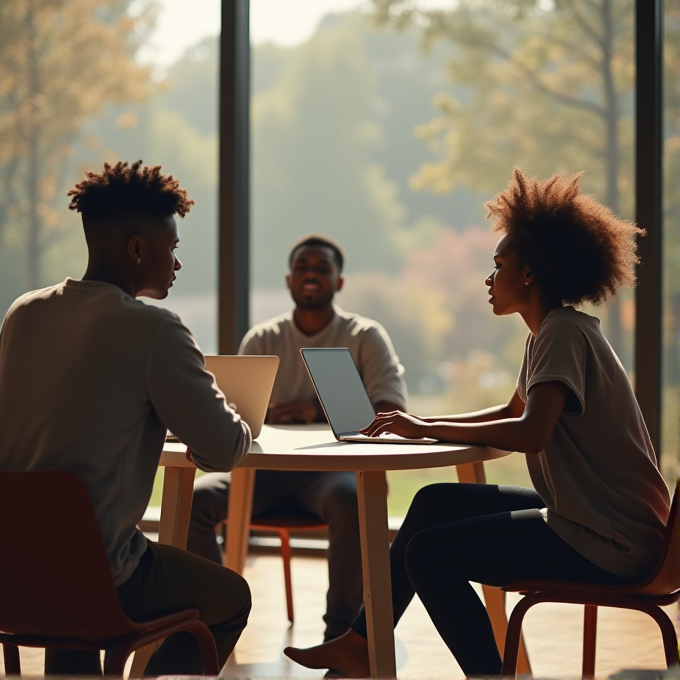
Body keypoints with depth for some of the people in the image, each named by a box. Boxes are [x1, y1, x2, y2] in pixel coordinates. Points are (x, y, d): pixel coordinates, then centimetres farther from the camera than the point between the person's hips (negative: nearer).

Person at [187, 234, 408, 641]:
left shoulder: (365, 336, 4)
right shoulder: (262, 340, 12)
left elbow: (391, 411, -8)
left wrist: (320, 411, -22)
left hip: (334, 467, -3)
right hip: (267, 469, 3)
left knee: (350, 500, -38)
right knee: (197, 497, -25)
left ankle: (342, 631, -28)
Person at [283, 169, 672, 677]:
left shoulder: (564, 332, -17)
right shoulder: (548, 333, 14)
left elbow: (529, 433, -30)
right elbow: (513, 412, 27)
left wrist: (428, 429, -17)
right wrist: (424, 423, 14)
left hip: (611, 544, -11)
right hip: (578, 516, 11)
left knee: (427, 551, -11)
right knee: (435, 503, 15)